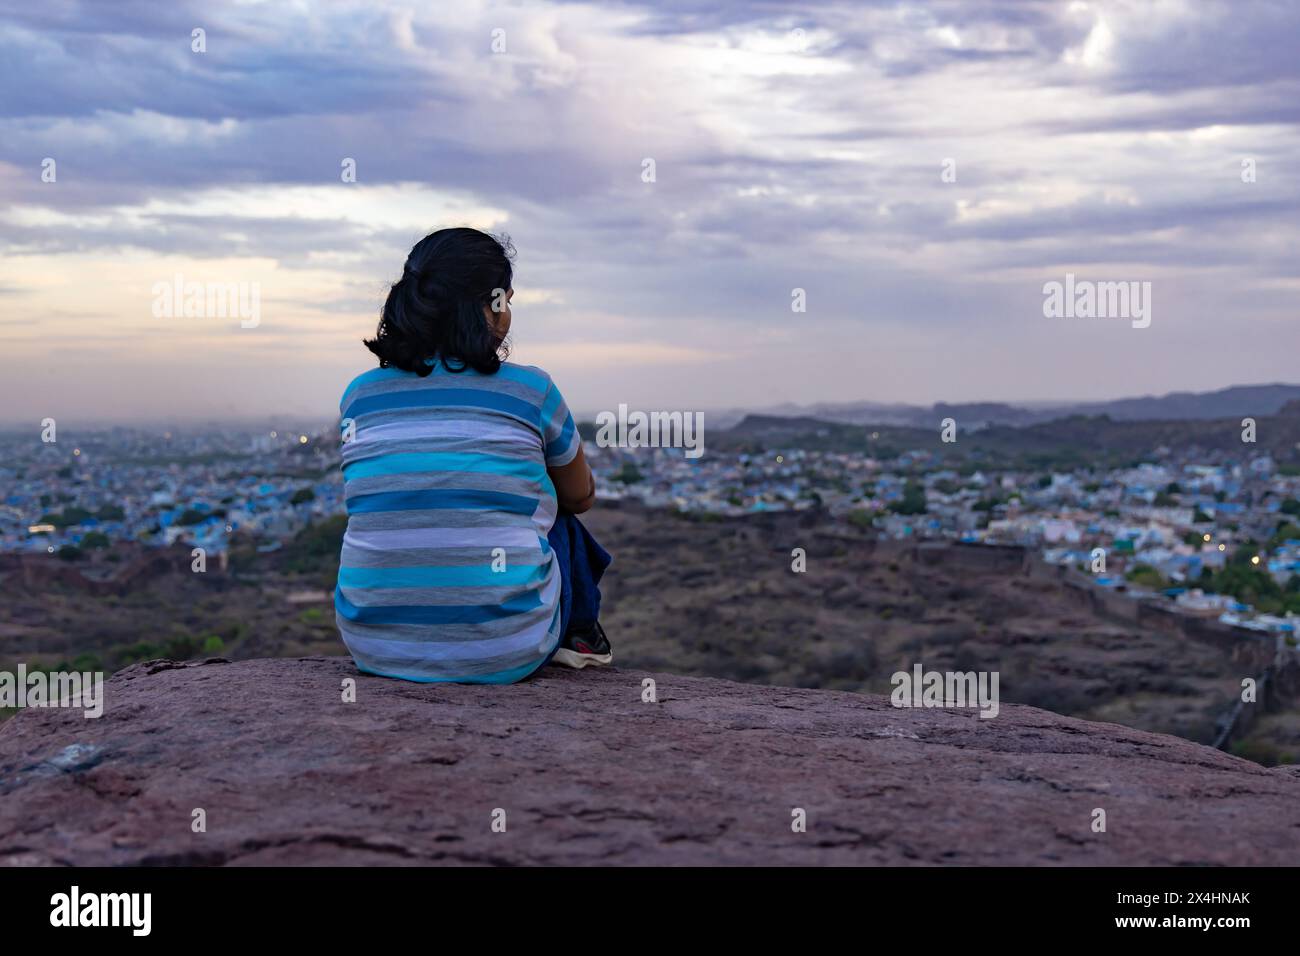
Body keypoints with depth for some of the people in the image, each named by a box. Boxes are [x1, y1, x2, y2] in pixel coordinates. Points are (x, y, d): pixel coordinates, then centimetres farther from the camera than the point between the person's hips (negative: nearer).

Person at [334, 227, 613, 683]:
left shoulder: (359, 395, 4)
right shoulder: (529, 390, -5)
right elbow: (581, 496, 13)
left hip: (373, 645, 4)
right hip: (502, 653, -3)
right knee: (560, 523, 26)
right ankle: (578, 636, 47)